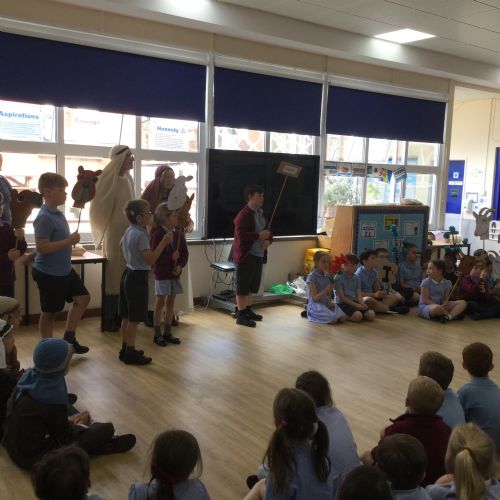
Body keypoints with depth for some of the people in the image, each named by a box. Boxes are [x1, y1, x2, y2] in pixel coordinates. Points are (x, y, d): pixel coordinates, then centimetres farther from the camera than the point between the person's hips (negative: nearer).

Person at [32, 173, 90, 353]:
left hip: (65, 270, 9)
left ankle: (69, 337, 24)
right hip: (49, 273, -9)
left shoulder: (58, 214, 7)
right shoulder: (44, 217, -22)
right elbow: (41, 247, -28)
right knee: (49, 312, 5)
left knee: (83, 298, 14)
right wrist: (69, 241, -25)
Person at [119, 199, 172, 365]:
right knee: (134, 319, -1)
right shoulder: (141, 234, -21)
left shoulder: (129, 230, 8)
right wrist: (164, 242, -26)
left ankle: (125, 349, 25)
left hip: (128, 274, 10)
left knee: (126, 316, 16)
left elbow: (123, 244, 27)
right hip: (138, 277, -10)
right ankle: (130, 353, 7)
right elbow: (150, 259, -25)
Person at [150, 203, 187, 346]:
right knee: (160, 302, 1)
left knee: (171, 301, 11)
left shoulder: (178, 234, 4)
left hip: (175, 272, 6)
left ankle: (167, 332, 23)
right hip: (162, 273, -6)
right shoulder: (158, 234, -13)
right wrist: (171, 257, -22)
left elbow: (185, 253, 7)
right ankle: (158, 334, 12)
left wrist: (180, 265, -9)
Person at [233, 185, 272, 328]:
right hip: (245, 255, -9)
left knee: (251, 285, 17)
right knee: (243, 286, -2)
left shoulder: (261, 214, 14)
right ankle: (241, 315, 4)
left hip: (258, 255, 9)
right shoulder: (243, 214, -14)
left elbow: (268, 232, 21)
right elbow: (241, 235, -23)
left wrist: (268, 241, -1)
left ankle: (248, 310, 29)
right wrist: (259, 235, -22)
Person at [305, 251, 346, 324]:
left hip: (326, 303, 7)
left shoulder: (327, 276, 8)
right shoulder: (312, 277, -14)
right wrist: (326, 290, -30)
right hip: (316, 305, -7)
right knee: (333, 320, -25)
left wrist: (330, 301, -6)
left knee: (343, 318, -12)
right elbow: (315, 298, -17)